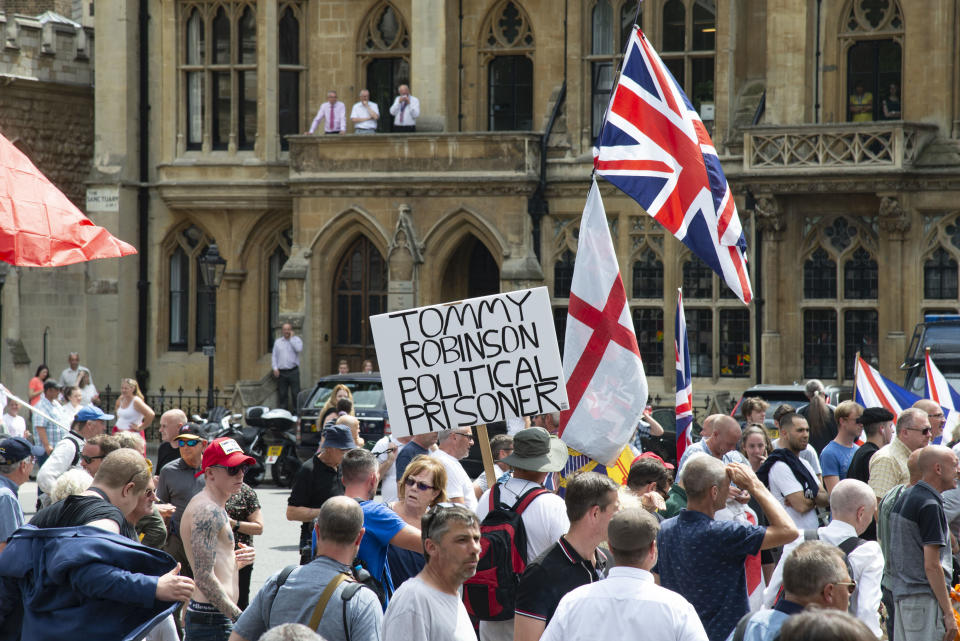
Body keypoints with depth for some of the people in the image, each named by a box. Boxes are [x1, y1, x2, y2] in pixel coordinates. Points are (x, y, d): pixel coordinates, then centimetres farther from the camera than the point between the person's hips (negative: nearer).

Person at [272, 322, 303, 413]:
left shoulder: (296, 340, 6)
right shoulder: (277, 342, 15)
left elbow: (299, 349, -15)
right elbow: (274, 356, 14)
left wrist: (291, 338, -6)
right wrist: (275, 368, 1)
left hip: (293, 371, -3)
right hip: (281, 372, 3)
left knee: (296, 393, -7)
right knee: (282, 394, 3)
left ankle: (297, 411, -5)